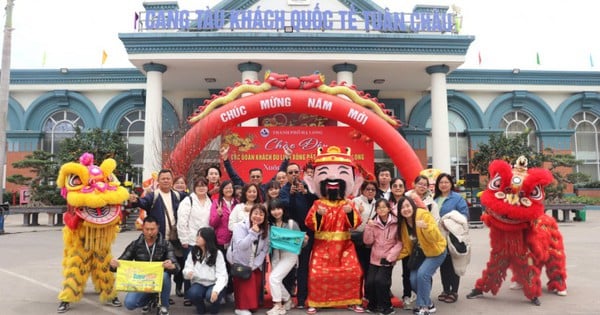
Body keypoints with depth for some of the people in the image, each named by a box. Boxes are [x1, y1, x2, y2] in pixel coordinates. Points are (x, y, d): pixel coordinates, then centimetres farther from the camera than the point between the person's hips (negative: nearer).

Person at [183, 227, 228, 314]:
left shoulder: (217, 254, -11)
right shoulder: (193, 252, 0)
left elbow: (222, 276, -17)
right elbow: (187, 269, -3)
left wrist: (216, 290, -33)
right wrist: (188, 273, -29)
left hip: (214, 284, -2)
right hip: (199, 283, 2)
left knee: (211, 295, -33)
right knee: (192, 293, -31)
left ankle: (215, 305, 4)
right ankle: (200, 307, 4)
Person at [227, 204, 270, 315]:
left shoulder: (266, 230, -4)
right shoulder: (240, 226, -16)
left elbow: (265, 249, -5)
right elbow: (241, 246, -27)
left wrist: (255, 264, -14)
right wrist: (252, 233, -36)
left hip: (255, 264, 4)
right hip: (240, 263, -4)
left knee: (257, 283, -2)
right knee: (246, 282, -20)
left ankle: (252, 304, 21)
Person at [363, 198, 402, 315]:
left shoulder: (396, 223, -5)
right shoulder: (373, 222, 4)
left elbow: (400, 242, -8)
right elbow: (368, 241, 0)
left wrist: (390, 256, -14)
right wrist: (369, 227, -12)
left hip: (388, 259, -3)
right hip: (375, 258, 3)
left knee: (380, 280, -21)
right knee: (369, 282, -10)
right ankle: (373, 304, 17)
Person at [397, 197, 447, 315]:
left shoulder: (424, 215, -24)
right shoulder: (403, 223, -5)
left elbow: (435, 238, -31)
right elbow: (406, 246, 2)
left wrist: (426, 227, -48)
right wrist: (396, 257, -11)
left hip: (435, 252, -6)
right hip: (419, 254, 6)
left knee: (422, 274, -23)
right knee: (413, 280, -5)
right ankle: (428, 304, 19)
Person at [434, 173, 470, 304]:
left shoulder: (458, 198, -5)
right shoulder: (435, 199, 11)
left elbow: (464, 216, -12)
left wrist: (450, 223, -20)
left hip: (453, 236, -5)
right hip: (439, 236, 5)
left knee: (452, 264, 2)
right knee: (443, 264, 12)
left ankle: (454, 292, 13)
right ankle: (445, 290, 24)